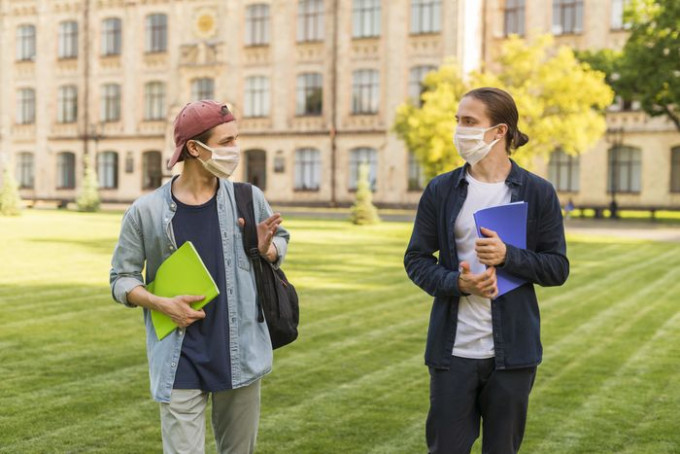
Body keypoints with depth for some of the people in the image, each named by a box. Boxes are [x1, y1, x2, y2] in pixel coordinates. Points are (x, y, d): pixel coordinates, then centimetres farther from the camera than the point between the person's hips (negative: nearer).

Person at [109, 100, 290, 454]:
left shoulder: (249, 198, 0)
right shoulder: (146, 211, -6)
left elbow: (281, 239, 16)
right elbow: (121, 278, 2)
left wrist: (267, 250, -8)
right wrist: (160, 304, -15)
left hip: (239, 355, 3)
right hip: (180, 362, -3)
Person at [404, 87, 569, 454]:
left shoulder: (538, 193, -1)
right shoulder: (441, 190, 2)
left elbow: (558, 268, 0)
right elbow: (416, 259, 3)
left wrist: (508, 256, -18)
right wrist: (456, 283, -16)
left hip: (512, 351, 0)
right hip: (453, 350, 1)